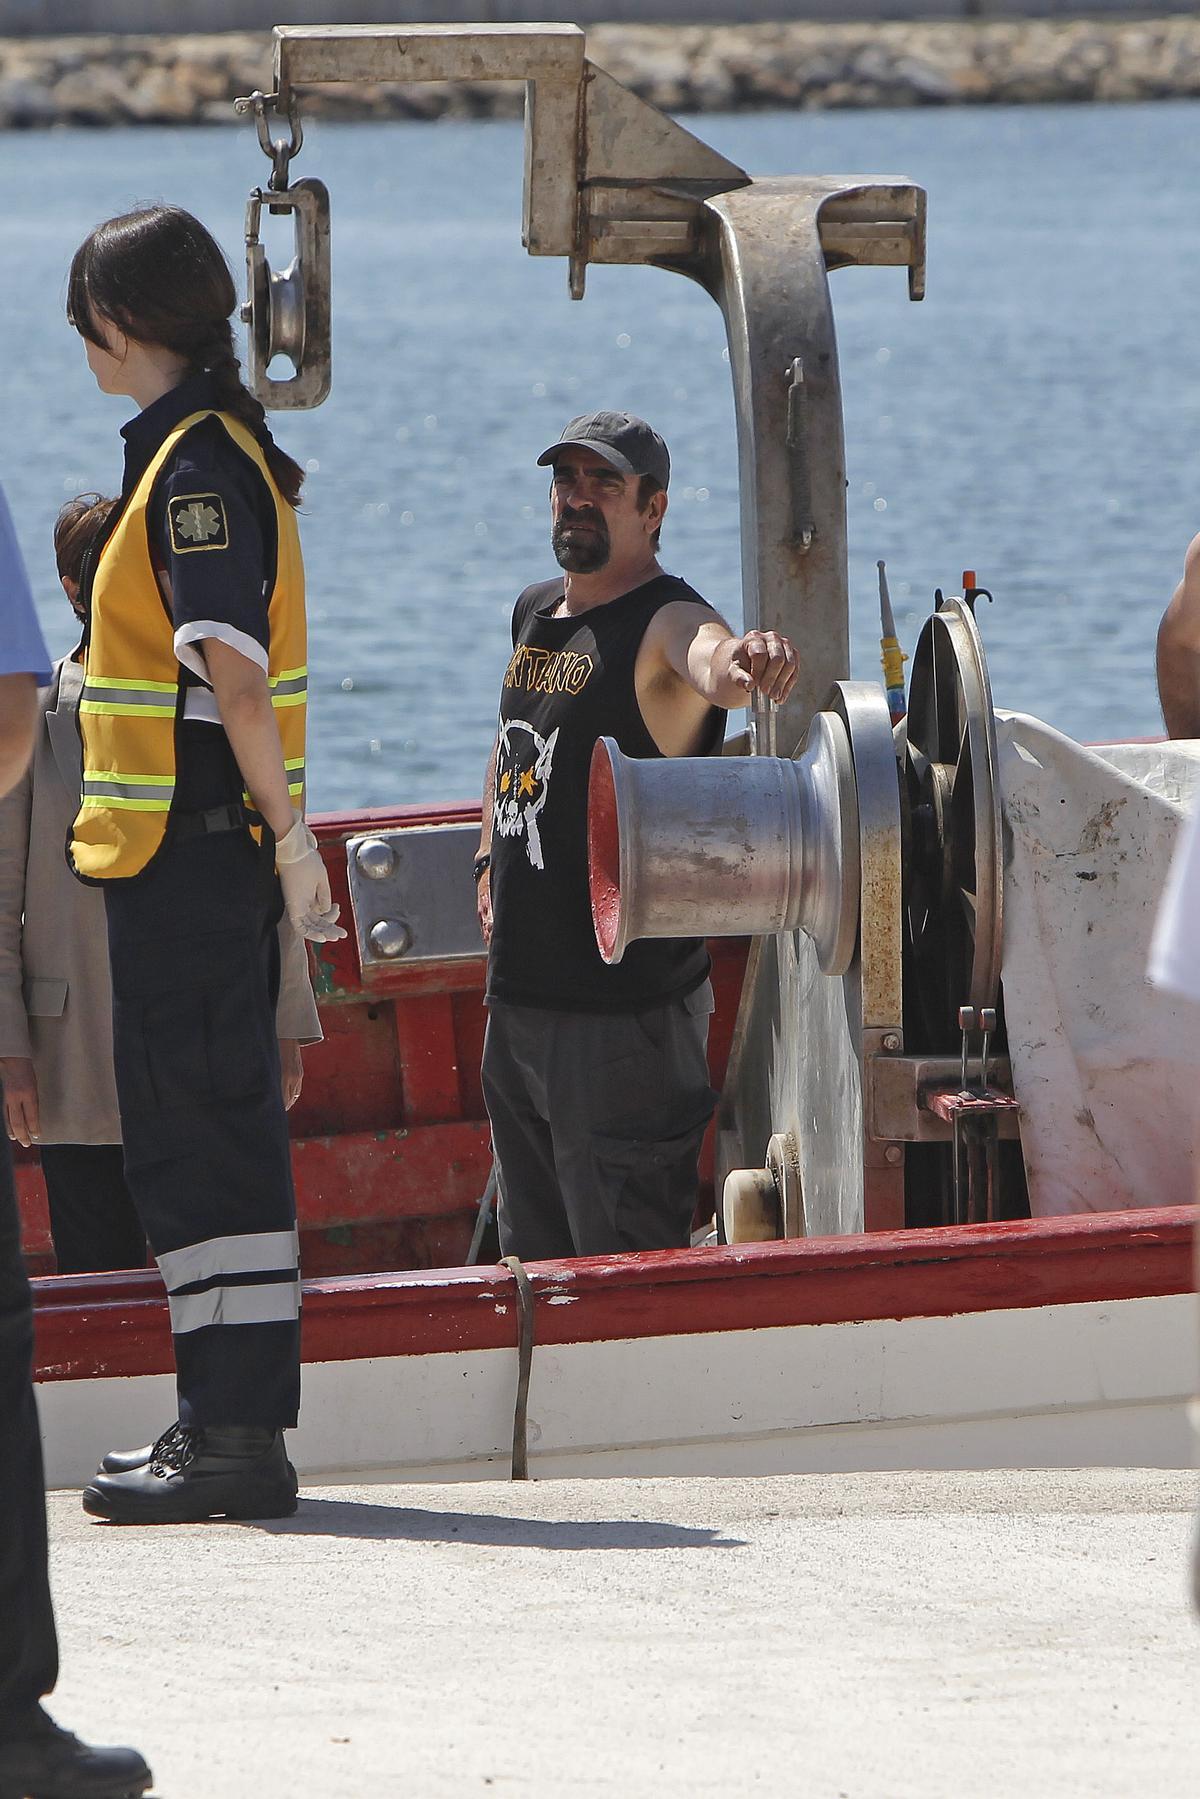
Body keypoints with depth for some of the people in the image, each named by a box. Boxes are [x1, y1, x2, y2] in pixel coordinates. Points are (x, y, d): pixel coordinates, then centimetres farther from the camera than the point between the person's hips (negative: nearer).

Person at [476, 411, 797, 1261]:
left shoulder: (664, 624, -14)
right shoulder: (536, 614, 12)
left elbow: (711, 664, -39)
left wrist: (742, 663, -62)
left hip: (624, 1009, -8)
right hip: (518, 998, 8)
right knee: (536, 1258, 17)